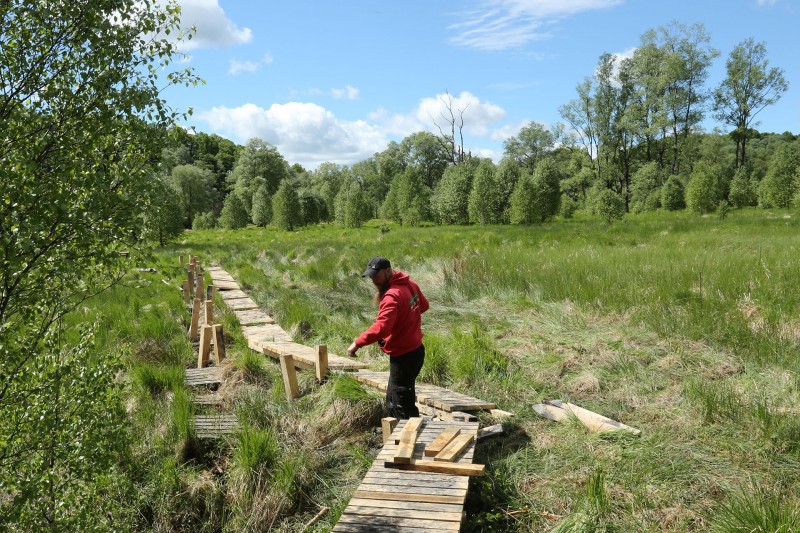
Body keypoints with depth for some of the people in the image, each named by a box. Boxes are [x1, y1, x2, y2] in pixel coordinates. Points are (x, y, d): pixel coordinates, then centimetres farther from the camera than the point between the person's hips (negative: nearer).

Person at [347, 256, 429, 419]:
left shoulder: (392, 296, -24)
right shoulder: (410, 284, 4)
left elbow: (381, 328, -35)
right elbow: (424, 305, 21)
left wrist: (357, 343, -27)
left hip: (403, 357, -10)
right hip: (416, 350, 10)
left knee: (402, 407, 1)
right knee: (392, 400, 22)